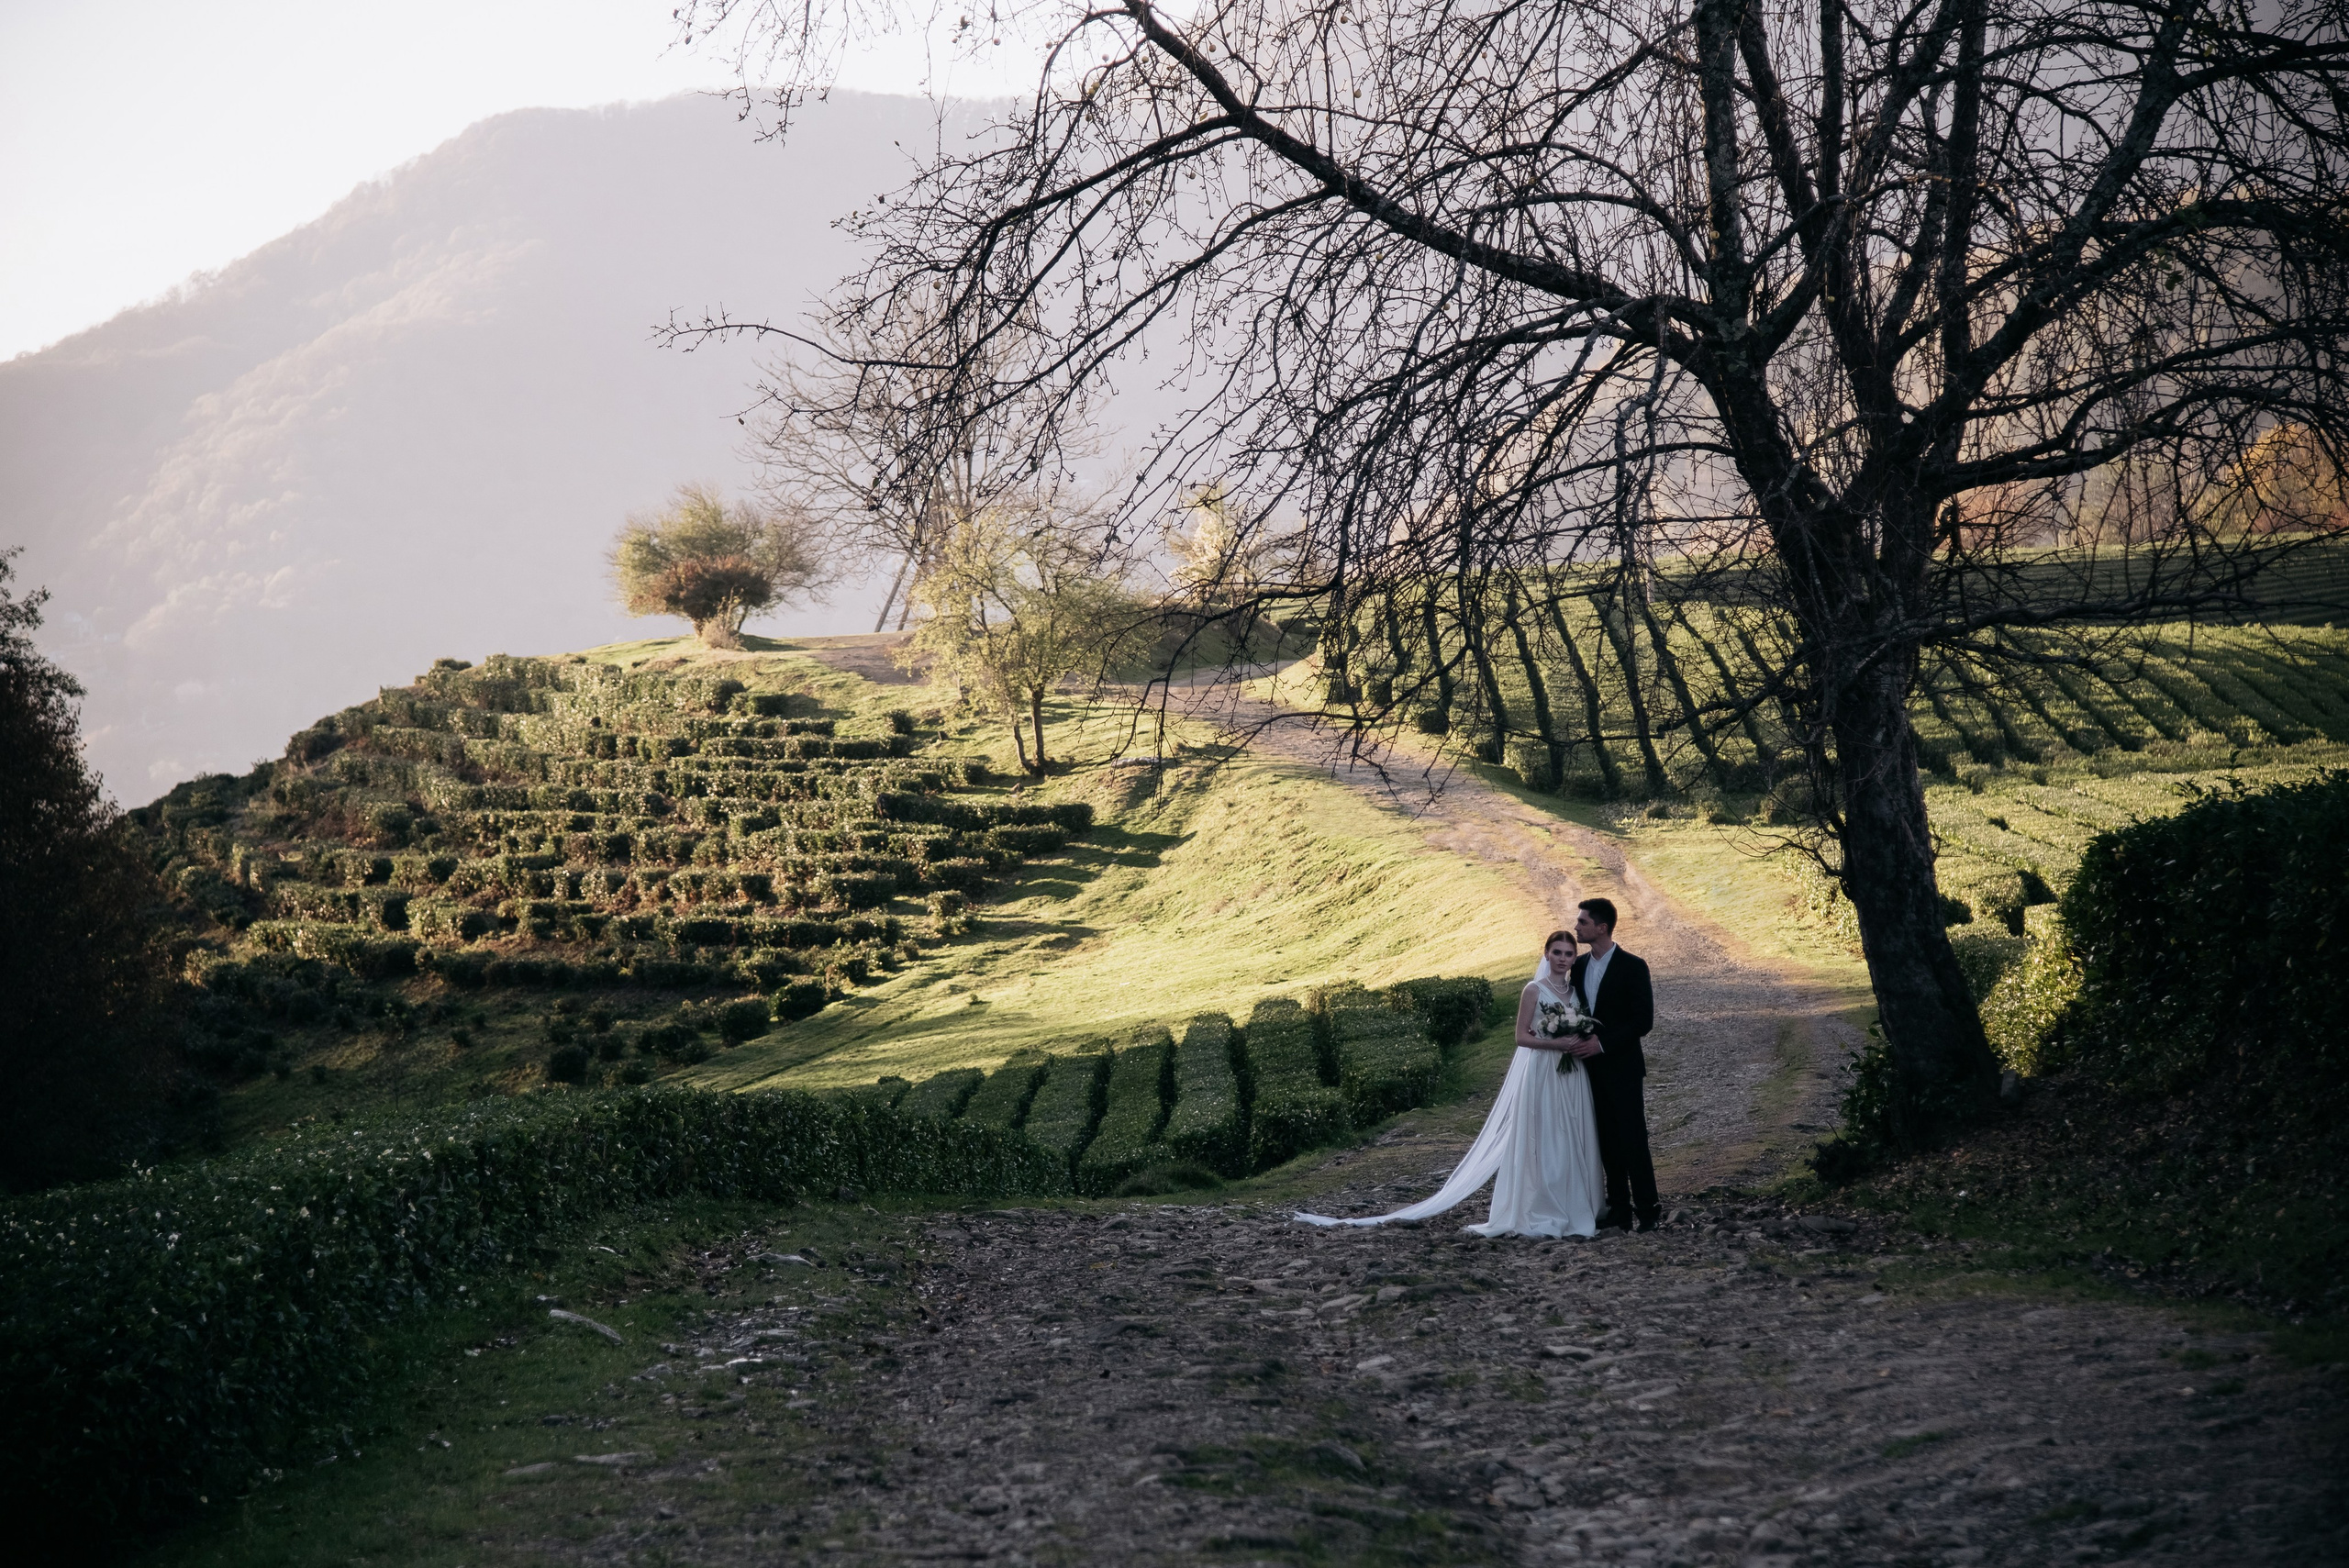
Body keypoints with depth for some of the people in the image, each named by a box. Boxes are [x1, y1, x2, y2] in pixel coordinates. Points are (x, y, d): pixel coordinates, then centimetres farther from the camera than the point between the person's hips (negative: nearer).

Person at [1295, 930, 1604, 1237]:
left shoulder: (1576, 991, 12)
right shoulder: (1534, 990, -4)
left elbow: (1587, 1030, 17)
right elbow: (1522, 1037, -7)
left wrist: (1590, 1043, -7)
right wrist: (1557, 1044, -19)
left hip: (1572, 1077, 5)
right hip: (1540, 1073, -5)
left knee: (1570, 1141, 4)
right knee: (1540, 1142, -5)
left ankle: (1571, 1210, 10)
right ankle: (1537, 1215, -1)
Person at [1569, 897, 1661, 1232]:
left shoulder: (1632, 966, -10)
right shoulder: (1579, 965, 9)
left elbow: (1643, 1020, -13)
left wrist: (1602, 1044, -17)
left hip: (1623, 1068, -6)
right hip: (1592, 1068, 6)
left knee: (1633, 1141, -7)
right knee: (1608, 1142, 8)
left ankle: (1648, 1211, -3)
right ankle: (1619, 1210, 12)